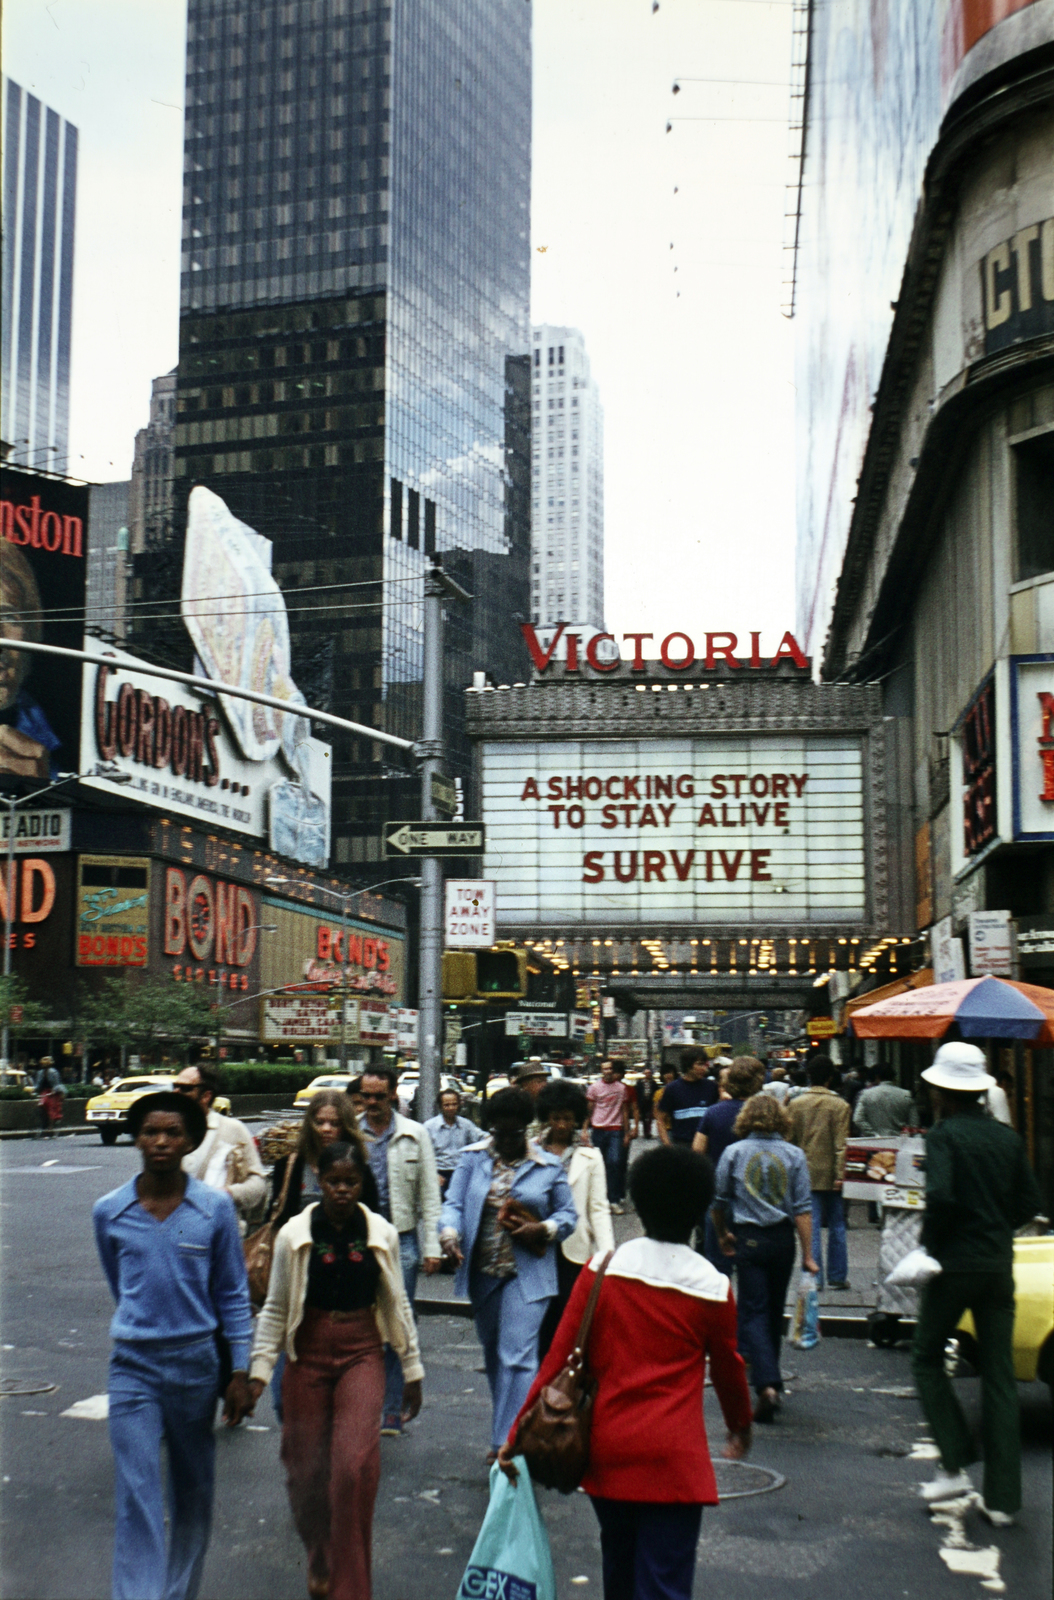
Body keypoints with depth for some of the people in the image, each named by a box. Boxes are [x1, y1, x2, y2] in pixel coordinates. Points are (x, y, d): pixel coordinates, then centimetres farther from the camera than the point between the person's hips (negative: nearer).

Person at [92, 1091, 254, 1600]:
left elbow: (233, 1293, 3)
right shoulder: (109, 1211, -3)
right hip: (134, 1367, -1)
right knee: (137, 1501, -8)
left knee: (194, 1494, 13)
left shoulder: (215, 1208, -4)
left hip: (196, 1362, 1)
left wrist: (240, 1372, 0)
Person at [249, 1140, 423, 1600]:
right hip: (308, 1355, 0)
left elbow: (397, 1305, 9)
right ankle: (318, 1556, 35)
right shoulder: (294, 1235, -3)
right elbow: (275, 1308, 5)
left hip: (362, 1354, 0)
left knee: (356, 1465, -15)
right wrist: (259, 1369, 0)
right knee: (306, 1468, 5)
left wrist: (412, 1370, 12)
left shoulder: (381, 1234, 0)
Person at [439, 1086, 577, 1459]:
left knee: (517, 1357, -12)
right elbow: (454, 1203, 0)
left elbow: (568, 1214, 6)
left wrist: (543, 1230, -15)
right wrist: (449, 1233, -21)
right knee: (493, 1354, 17)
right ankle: (506, 1430, 34)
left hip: (526, 1275, -4)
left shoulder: (549, 1166, 1)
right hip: (482, 1273, 4)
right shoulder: (472, 1157, 5)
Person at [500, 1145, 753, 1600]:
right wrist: (741, 1426, 31)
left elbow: (559, 1359, -2)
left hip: (605, 1452, 3)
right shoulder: (713, 1288, -5)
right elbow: (728, 1369, 11)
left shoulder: (602, 1269, -3)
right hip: (672, 1460, -3)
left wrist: (518, 1434, 5)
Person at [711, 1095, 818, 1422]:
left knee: (754, 1311, -3)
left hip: (748, 1239, -2)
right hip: (782, 1238, 2)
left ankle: (767, 1385, -19)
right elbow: (802, 1208, -5)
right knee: (774, 1311, 18)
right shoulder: (794, 1155, -1)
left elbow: (719, 1201, 4)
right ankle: (769, 1378, 32)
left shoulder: (734, 1152, -2)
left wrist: (722, 1235, 21)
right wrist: (807, 1254, -2)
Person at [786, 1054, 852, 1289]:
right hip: (830, 1173, -1)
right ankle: (837, 1276, 15)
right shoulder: (839, 1105, -6)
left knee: (811, 1226, 3)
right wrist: (840, 1174, -9)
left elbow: (789, 1138, 3)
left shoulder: (795, 1104, 0)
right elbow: (841, 1144, -9)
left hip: (806, 1173, 1)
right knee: (836, 1226, 10)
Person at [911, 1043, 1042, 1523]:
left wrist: (930, 1241, -9)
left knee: (927, 1359, 13)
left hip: (955, 1264, -5)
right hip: (999, 1267, 5)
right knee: (999, 1378, 8)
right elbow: (1030, 1203, 7)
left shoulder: (944, 1135, -11)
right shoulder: (1007, 1138, 6)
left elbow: (941, 1195, -24)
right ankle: (1002, 1498, 8)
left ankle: (955, 1465, 4)